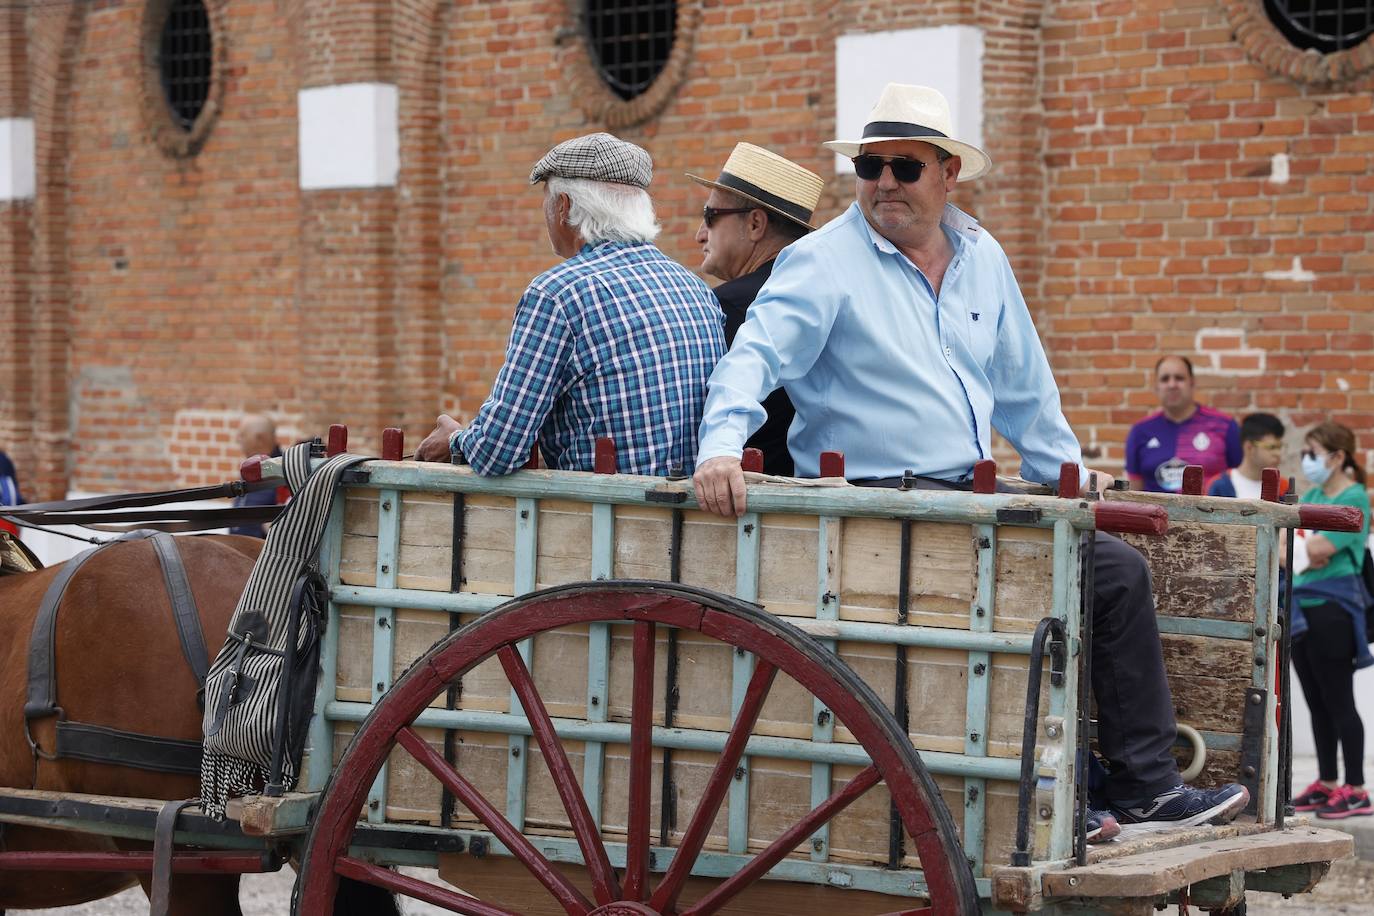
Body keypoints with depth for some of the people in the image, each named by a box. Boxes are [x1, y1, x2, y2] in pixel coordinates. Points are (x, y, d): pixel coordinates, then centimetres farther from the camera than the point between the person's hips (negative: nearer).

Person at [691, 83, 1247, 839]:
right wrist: (721, 446, -36)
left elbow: (1023, 388, 26)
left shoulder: (981, 260, 15)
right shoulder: (823, 261, -6)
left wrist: (1070, 476, 28)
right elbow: (756, 355, -19)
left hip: (972, 494, 8)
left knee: (1119, 570, -1)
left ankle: (1144, 783, 4)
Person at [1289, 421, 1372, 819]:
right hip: (1301, 607, 8)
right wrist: (1305, 555, -13)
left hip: (1332, 609, -8)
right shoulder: (1311, 496, 14)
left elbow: (1319, 549, -18)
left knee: (1338, 702, -4)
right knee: (1316, 703, 13)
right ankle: (1326, 784, 20)